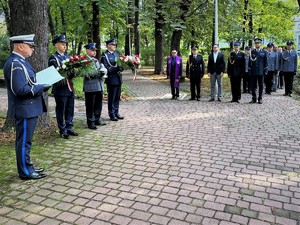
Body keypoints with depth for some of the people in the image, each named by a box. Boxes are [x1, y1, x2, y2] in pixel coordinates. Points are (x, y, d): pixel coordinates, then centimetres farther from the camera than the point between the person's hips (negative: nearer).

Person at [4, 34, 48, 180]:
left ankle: (27, 167, 29)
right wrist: (41, 88, -18)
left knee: (25, 140, 17)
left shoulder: (20, 61, 13)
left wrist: (38, 84, 6)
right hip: (24, 109, -10)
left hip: (28, 108, 10)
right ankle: (25, 171, 12)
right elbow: (20, 89, -26)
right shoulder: (15, 63, -20)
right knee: (24, 141, 1)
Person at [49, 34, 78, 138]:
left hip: (70, 88, 7)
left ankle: (69, 128, 24)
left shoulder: (68, 56, 15)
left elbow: (72, 70, 13)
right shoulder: (53, 58, -5)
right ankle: (63, 131, 13)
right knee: (61, 110, 3)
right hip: (60, 88, -6)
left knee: (70, 109, 12)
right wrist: (69, 73, -26)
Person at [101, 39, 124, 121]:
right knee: (111, 98, 1)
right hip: (111, 79, -7)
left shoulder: (116, 54, 16)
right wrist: (116, 68, -24)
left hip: (118, 79, 7)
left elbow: (121, 64, 17)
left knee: (117, 97, 12)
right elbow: (105, 68, -14)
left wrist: (121, 67, -7)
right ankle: (112, 114, 10)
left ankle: (116, 113, 22)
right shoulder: (104, 55, -6)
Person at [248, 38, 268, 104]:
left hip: (261, 72, -1)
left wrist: (265, 70, -1)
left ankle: (260, 99, 11)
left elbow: (265, 62, 6)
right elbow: (250, 62, 8)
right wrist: (250, 70, 3)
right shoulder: (252, 52, 7)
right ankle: (254, 98, 11)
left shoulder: (264, 52, 6)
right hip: (253, 72, 1)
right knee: (253, 86, 2)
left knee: (261, 86, 4)